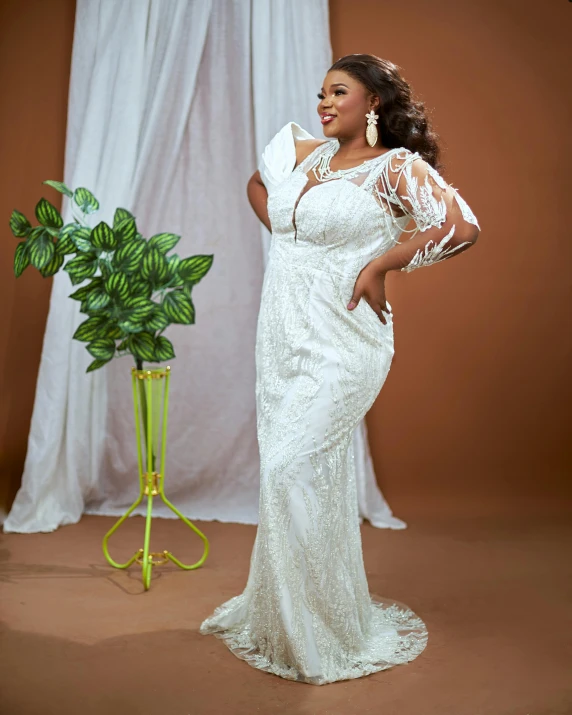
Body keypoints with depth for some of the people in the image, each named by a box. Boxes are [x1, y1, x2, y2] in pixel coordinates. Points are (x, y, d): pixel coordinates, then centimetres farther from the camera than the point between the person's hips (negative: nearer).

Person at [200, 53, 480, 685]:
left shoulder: (396, 166, -7)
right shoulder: (304, 153, 12)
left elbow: (461, 227, -20)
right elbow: (258, 185, 32)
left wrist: (378, 264, -14)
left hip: (342, 342, -6)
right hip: (284, 336, 6)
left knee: (294, 468, -12)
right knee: (304, 472, 13)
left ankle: (325, 632, 7)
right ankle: (282, 612, 30)